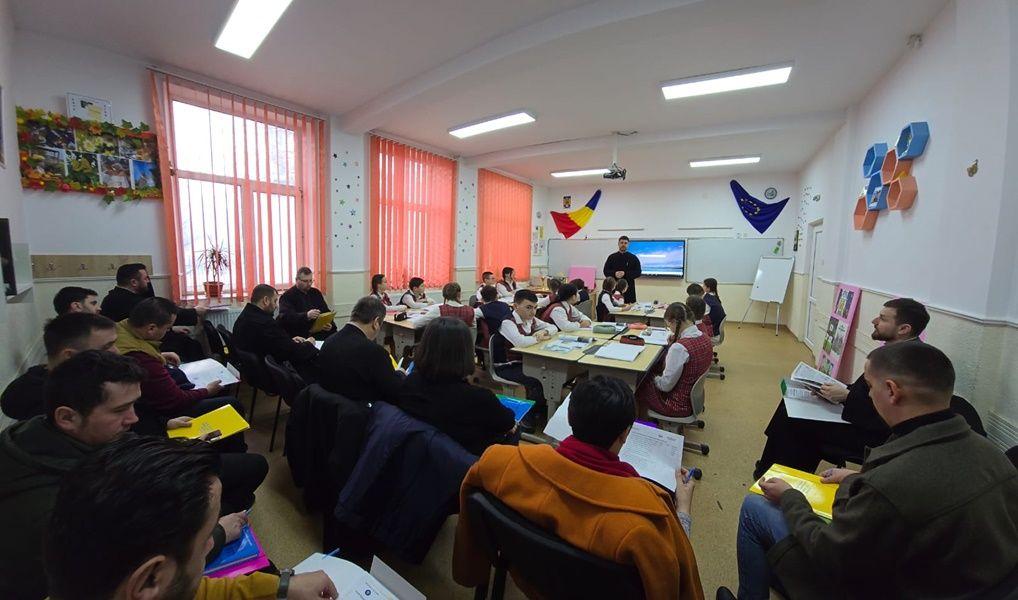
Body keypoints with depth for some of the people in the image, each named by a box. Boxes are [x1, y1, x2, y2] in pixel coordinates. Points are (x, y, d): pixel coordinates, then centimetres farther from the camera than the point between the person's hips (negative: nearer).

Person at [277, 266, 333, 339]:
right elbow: (285, 318, -13)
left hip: (319, 332, 6)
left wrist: (330, 325, -5)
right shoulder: (287, 296, 1)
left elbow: (326, 312, 17)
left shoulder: (316, 293, 18)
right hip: (299, 336, -5)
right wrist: (306, 315, -30)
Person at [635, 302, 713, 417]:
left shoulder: (679, 347, -33)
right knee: (649, 379, 22)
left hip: (680, 405, -8)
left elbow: (666, 385, -23)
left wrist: (654, 378, -3)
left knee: (639, 386, 13)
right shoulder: (705, 338, -6)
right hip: (693, 397, 8)